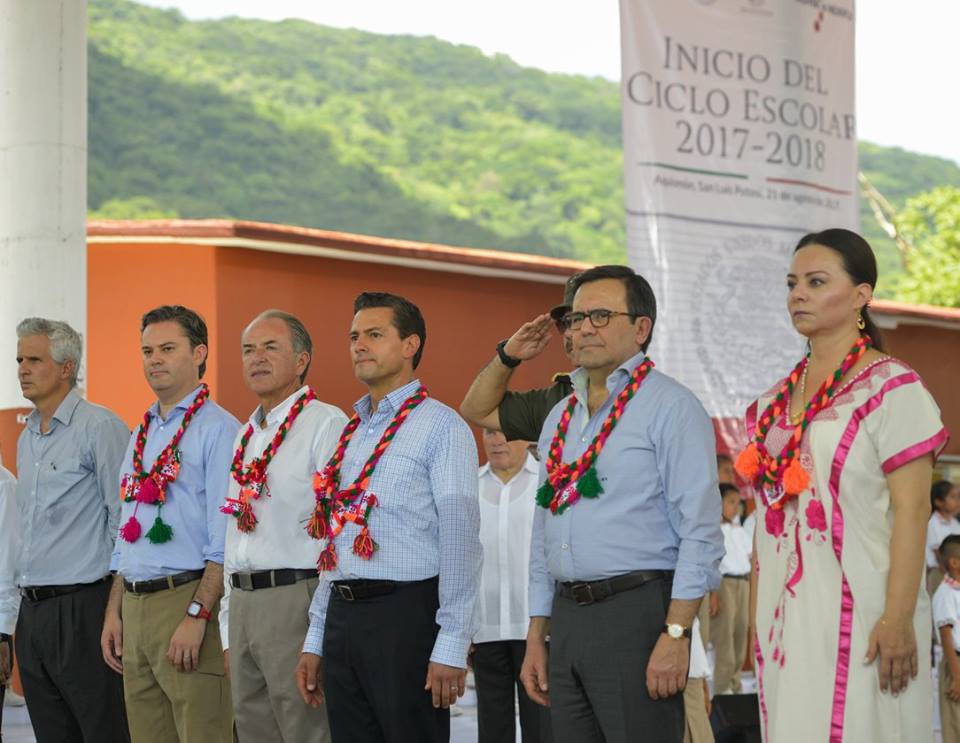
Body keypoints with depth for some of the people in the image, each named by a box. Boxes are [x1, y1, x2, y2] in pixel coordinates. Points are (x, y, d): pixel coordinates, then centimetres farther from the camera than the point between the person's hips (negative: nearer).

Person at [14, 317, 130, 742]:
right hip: (32, 611, 8)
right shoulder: (26, 439, 17)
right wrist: (27, 592, 19)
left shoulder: (99, 427, -8)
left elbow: (124, 522, -10)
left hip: (83, 607, -8)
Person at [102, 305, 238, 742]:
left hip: (188, 598, -8)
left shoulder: (217, 429, -8)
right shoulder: (141, 435, 18)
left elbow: (224, 542, -15)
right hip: (135, 607, 8)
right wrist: (114, 613, 15)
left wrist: (197, 616, -20)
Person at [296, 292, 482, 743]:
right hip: (341, 619, 7)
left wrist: (451, 647, -17)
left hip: (405, 616, -7)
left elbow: (459, 542, -11)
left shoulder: (440, 427, -5)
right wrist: (315, 640, 17)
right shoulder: (351, 433, 17)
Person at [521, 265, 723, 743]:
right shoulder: (560, 417, 18)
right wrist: (536, 637, 16)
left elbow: (700, 529, -12)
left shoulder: (670, 407, -5)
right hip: (567, 616, 7)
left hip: (636, 611, -7)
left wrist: (676, 634, -18)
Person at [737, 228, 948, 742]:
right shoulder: (776, 400, 14)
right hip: (784, 614, 6)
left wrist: (898, 618, -18)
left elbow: (911, 510, -12)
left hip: (857, 611, -6)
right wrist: (756, 619, 13)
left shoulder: (892, 388, -6)